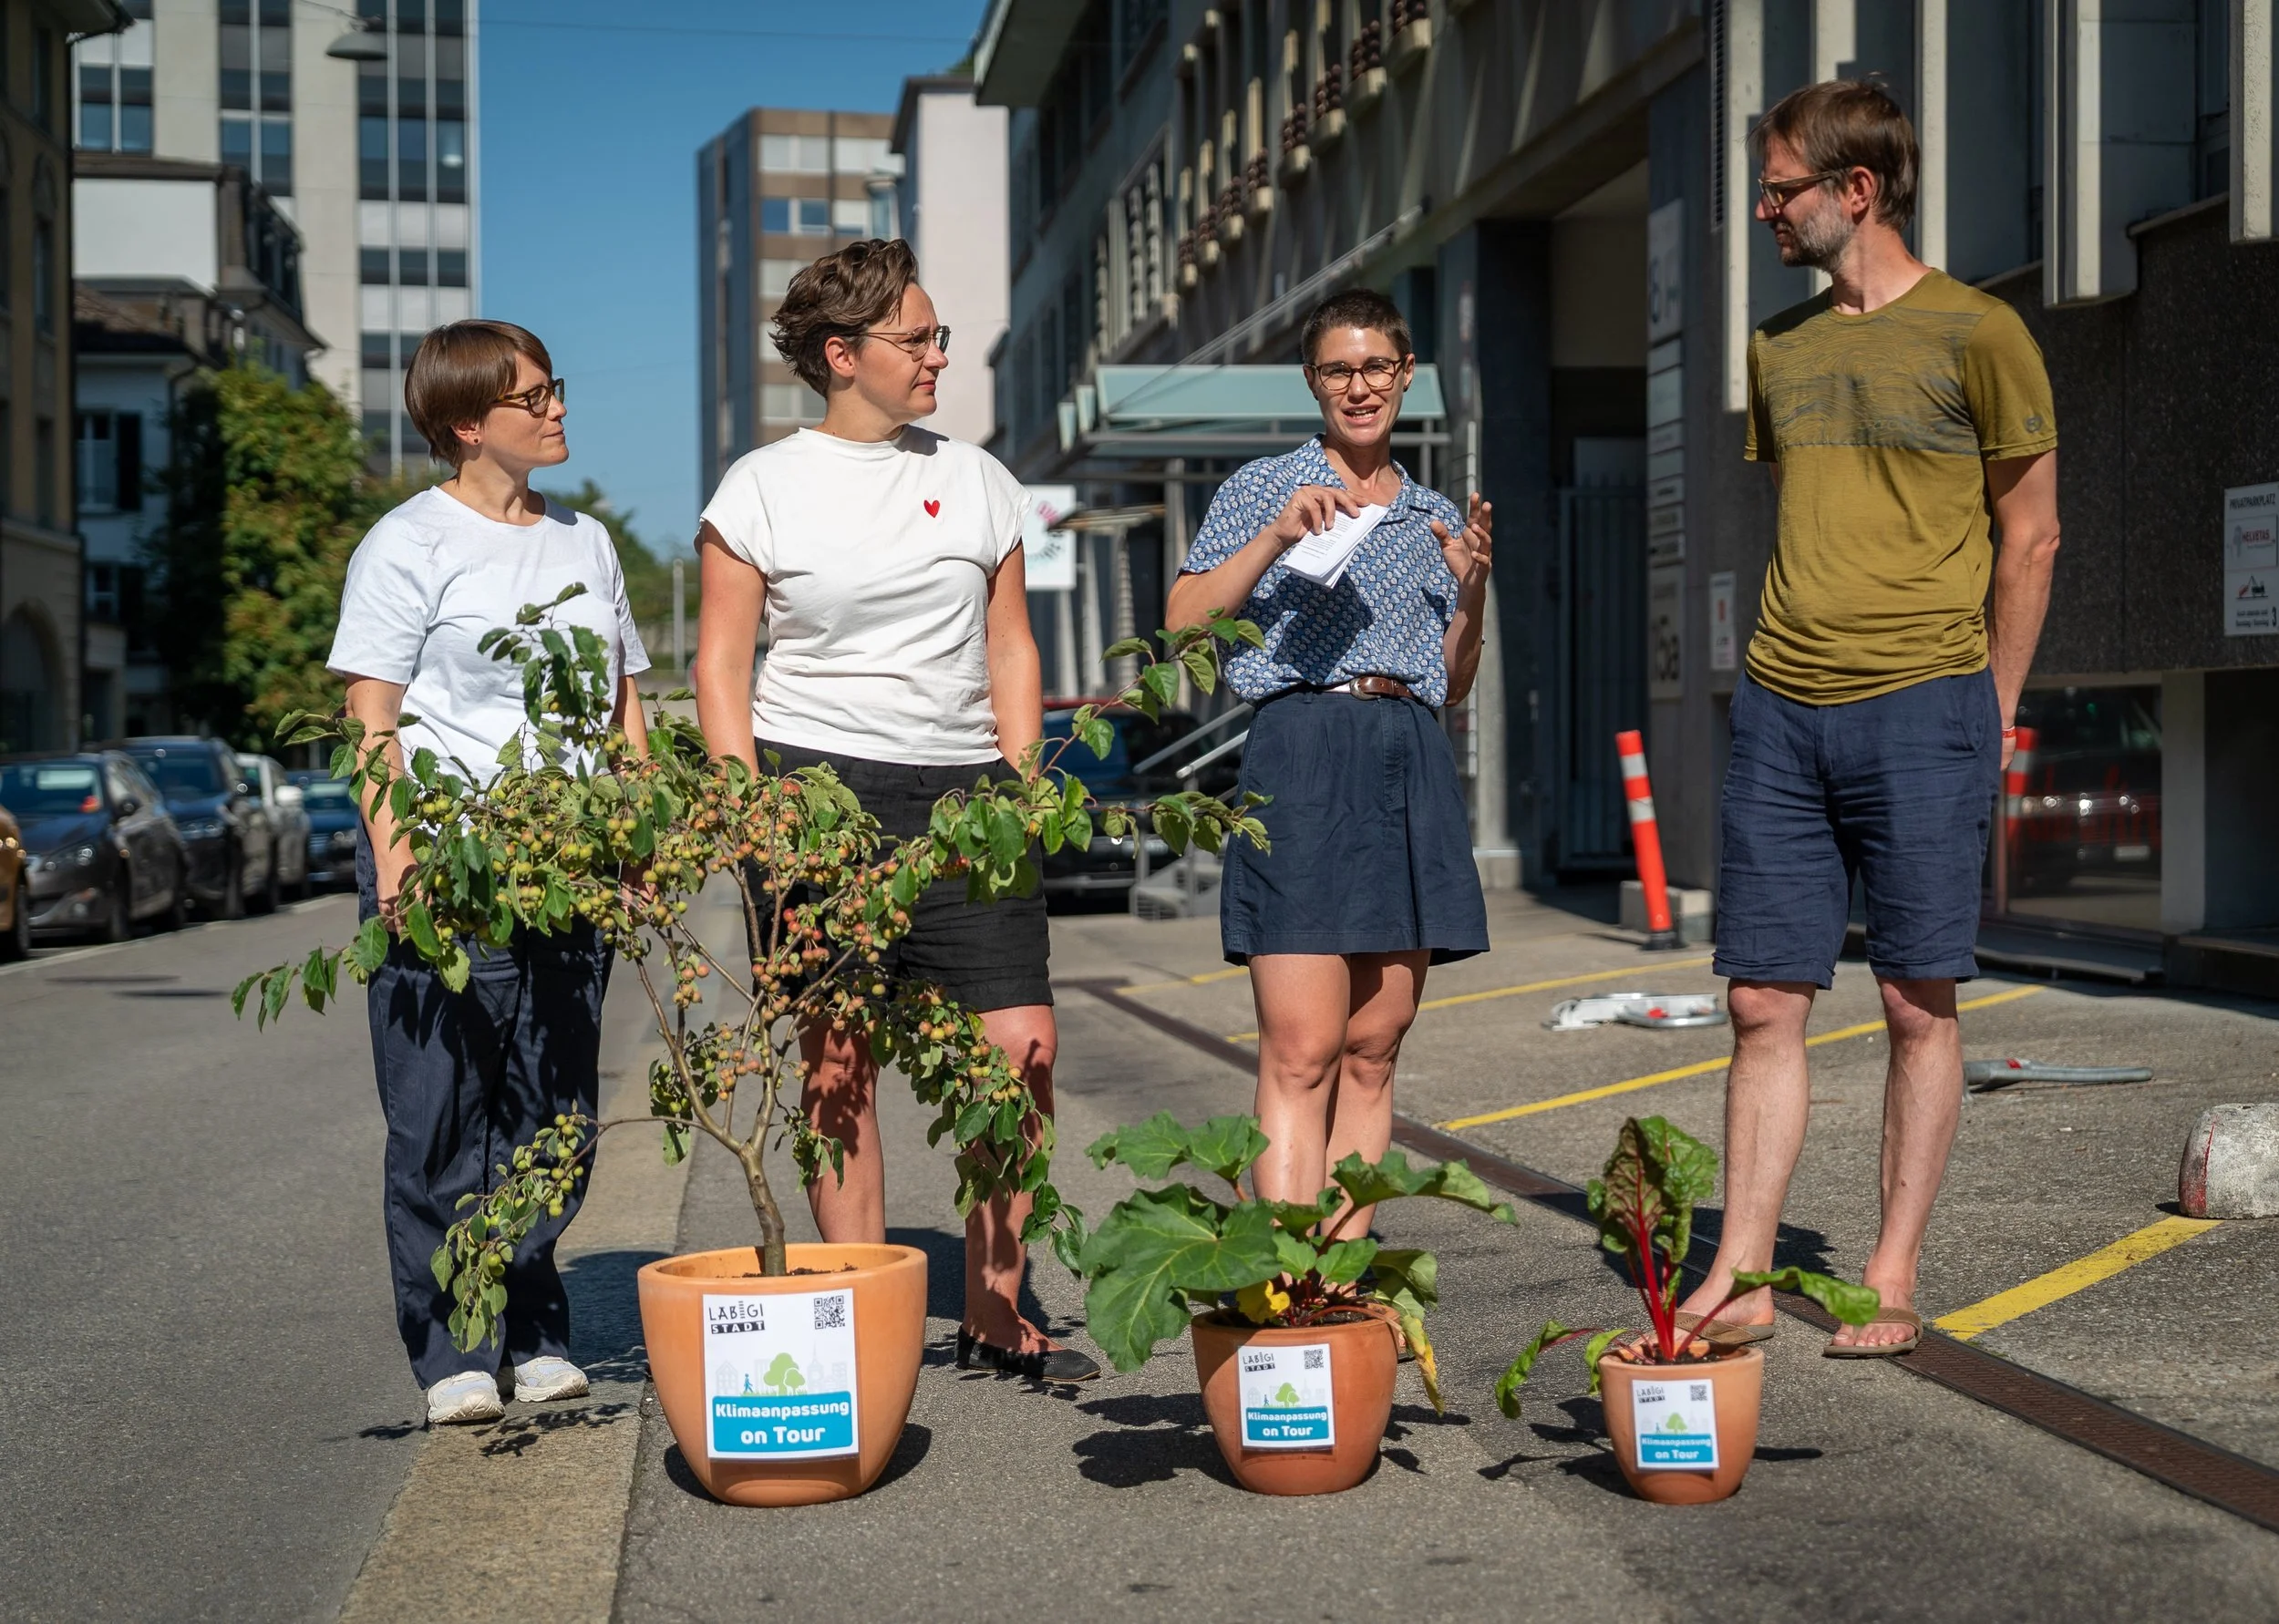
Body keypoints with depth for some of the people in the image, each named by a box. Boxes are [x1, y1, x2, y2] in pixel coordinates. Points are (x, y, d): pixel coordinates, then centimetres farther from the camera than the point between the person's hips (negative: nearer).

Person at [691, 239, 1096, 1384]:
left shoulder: (974, 480, 14)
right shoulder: (761, 487, 4)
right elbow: (720, 668, 3)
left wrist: (1017, 788, 6)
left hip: (962, 789, 3)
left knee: (1023, 1046, -5)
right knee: (838, 1059, -3)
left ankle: (995, 1316, 8)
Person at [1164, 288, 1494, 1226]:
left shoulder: (1435, 518, 20)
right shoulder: (1263, 491, 8)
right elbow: (1184, 622, -3)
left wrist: (1472, 587, 5)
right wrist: (1276, 538, -13)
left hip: (1412, 764, 5)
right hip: (1305, 753, -5)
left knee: (1374, 1049, 3)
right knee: (1301, 1050, -12)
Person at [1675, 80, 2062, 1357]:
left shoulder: (1975, 333, -1)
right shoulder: (1779, 348, 16)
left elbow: (2031, 536, 2)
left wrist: (1988, 716, 0)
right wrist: (1785, 682, 14)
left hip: (1922, 709, -5)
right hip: (1780, 711, 5)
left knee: (1920, 1003, 1)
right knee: (1765, 1001, 2)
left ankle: (1893, 1284, 10)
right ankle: (1741, 1281, 6)